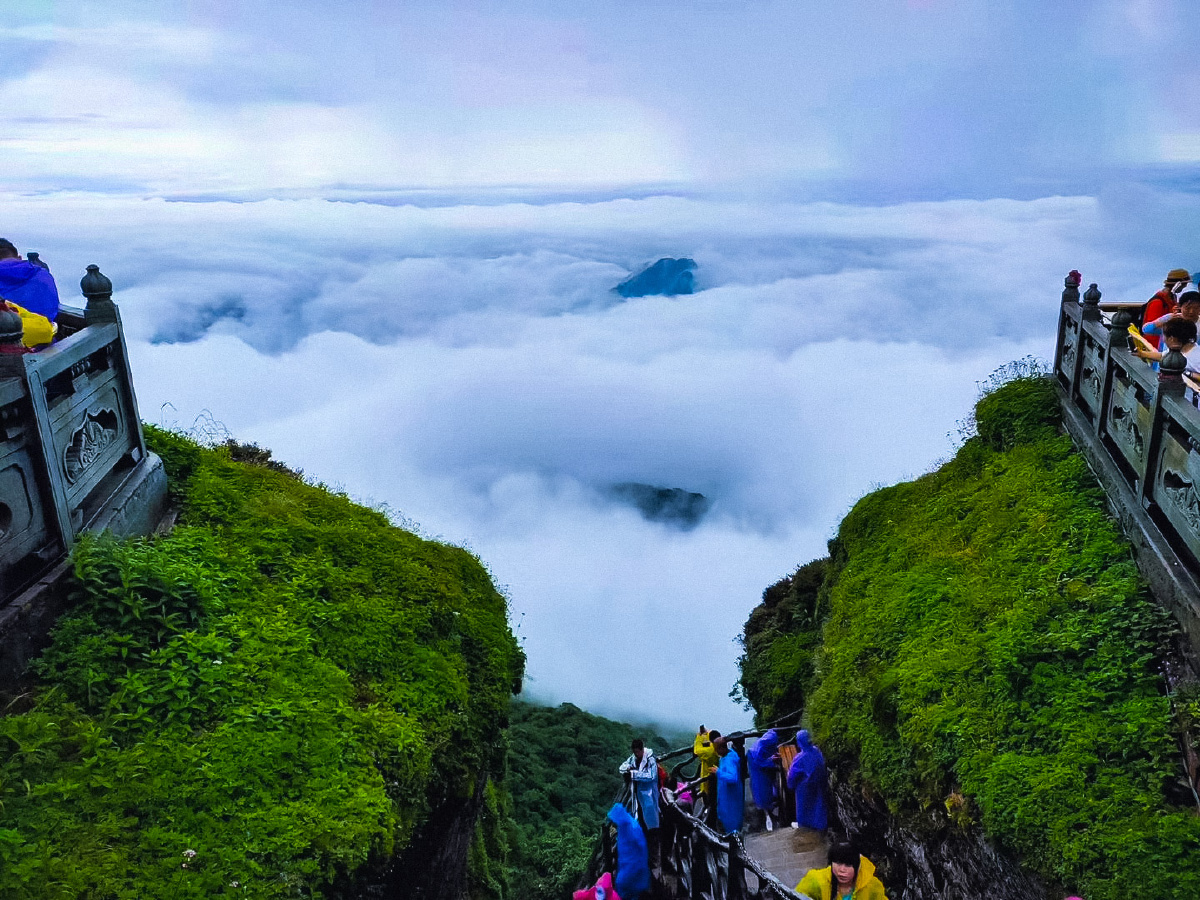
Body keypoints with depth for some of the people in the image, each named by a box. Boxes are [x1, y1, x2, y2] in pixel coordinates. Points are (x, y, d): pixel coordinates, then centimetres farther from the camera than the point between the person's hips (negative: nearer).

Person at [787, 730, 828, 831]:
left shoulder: (800, 757, -31)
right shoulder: (817, 750, -14)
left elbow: (793, 774, -17)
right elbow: (822, 765, 5)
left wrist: (791, 784, 2)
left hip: (805, 786, -5)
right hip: (818, 782, 5)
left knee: (804, 803, 17)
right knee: (818, 801, 22)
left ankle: (802, 823, 35)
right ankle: (820, 823, 38)